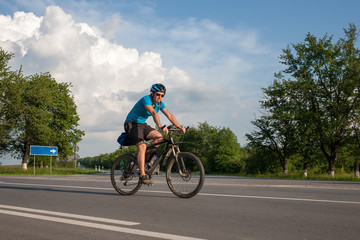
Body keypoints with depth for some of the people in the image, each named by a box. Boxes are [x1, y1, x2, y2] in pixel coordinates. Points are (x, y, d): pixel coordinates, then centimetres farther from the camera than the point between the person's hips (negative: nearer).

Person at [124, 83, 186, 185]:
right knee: (142, 146, -26)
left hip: (142, 124, 8)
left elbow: (169, 115, -5)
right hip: (132, 124, -8)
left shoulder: (159, 103, 0)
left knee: (159, 137, -14)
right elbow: (153, 113, -40)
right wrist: (160, 126, -55)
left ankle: (148, 159, 2)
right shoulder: (146, 99, -24)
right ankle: (143, 175, -28)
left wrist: (179, 127, -18)